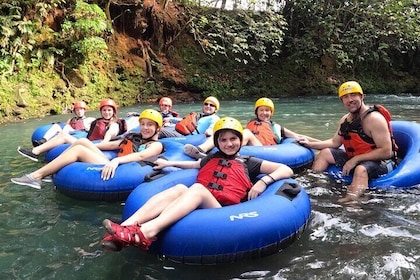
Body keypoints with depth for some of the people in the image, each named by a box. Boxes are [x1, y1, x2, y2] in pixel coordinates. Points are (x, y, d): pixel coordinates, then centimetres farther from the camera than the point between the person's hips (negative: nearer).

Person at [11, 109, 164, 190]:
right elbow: (112, 144, 28)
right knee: (82, 141, -3)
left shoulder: (156, 145, 0)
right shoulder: (133, 137, 24)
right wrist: (89, 146, 24)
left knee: (78, 150, -13)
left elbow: (141, 156, -20)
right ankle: (49, 171, 0)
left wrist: (116, 160, -36)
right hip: (111, 167, 7)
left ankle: (36, 176, -5)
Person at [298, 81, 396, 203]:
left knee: (361, 169, -40)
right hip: (353, 159, 9)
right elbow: (335, 142, 13)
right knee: (325, 153, 9)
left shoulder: (374, 119, -20)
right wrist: (311, 144, 3)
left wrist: (355, 160, -24)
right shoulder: (345, 120, 5)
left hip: (378, 162, -9)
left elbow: (386, 151, -24)